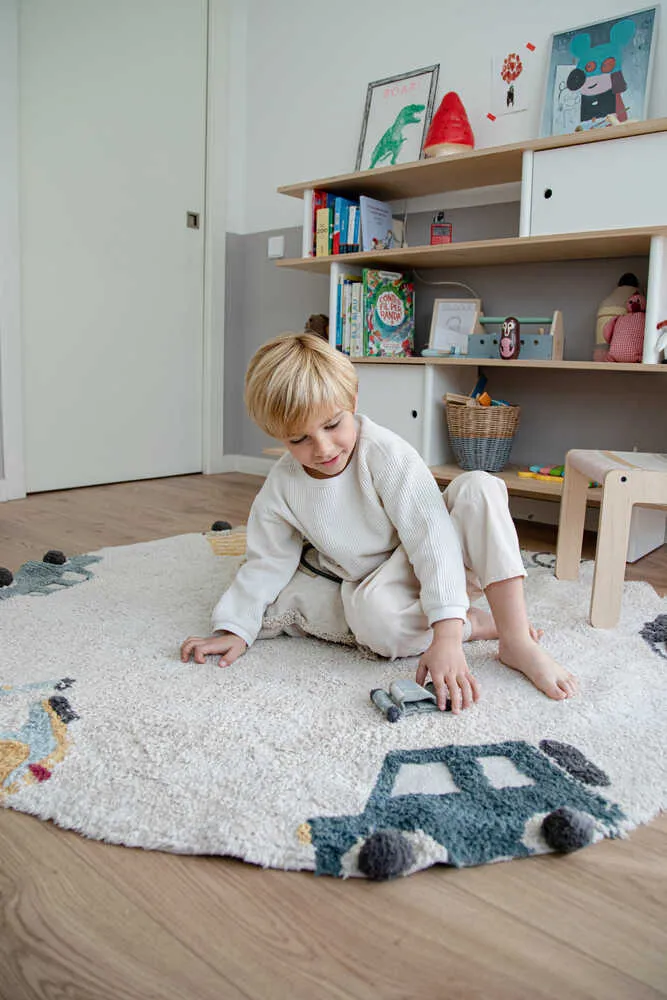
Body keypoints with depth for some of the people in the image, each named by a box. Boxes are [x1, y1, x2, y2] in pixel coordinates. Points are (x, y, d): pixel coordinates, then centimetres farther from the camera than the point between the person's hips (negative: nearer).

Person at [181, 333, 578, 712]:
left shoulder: (384, 452, -25)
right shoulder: (281, 488, -11)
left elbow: (431, 538, -31)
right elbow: (266, 564, 4)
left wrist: (446, 636, -41)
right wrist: (234, 629, -8)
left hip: (432, 563, -1)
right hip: (378, 582, 2)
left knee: (478, 487, -31)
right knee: (370, 613, -38)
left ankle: (517, 640, -32)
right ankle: (479, 624, -14)